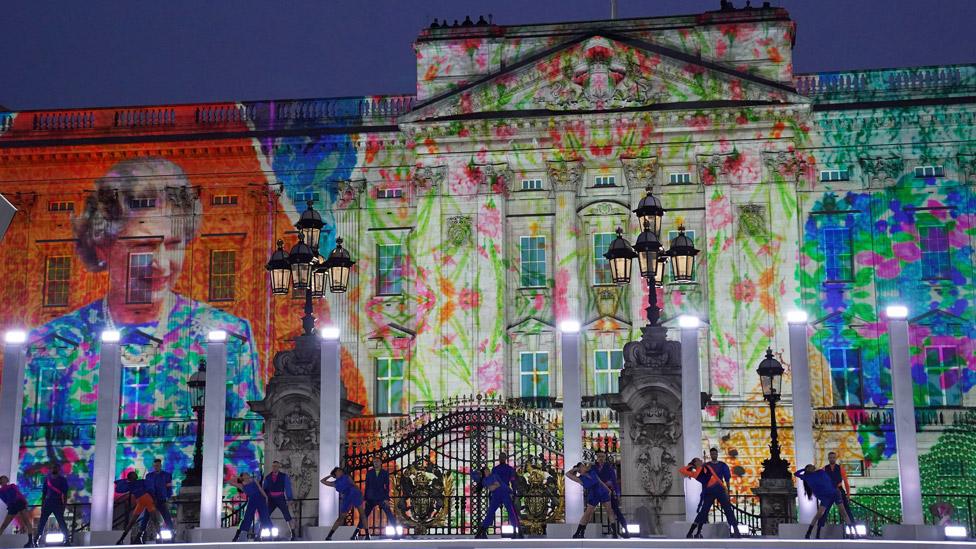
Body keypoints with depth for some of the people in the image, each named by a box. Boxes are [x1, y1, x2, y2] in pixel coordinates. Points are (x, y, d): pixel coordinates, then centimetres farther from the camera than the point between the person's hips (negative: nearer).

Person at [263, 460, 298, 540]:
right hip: (271, 500, 3)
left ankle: (294, 534, -1)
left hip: (281, 499, -3)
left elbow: (288, 488, -4)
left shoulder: (284, 476, -2)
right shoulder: (267, 477, 6)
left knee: (287, 516, -8)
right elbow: (264, 489, 8)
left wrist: (289, 499, -12)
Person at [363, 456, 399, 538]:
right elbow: (367, 486, 8)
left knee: (390, 515, -7)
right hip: (371, 498, 1)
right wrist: (366, 498, 4)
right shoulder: (369, 473, 6)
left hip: (382, 498, -1)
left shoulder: (385, 473, 2)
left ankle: (396, 533, -1)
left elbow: (387, 487, 0)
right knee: (365, 515, 0)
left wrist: (387, 498, -9)